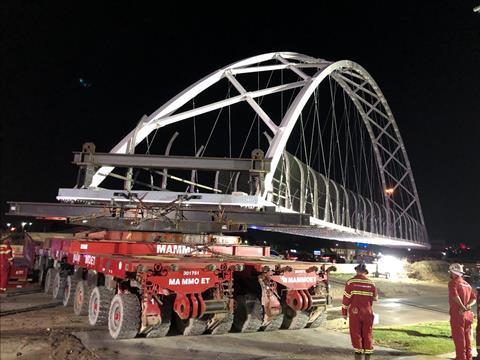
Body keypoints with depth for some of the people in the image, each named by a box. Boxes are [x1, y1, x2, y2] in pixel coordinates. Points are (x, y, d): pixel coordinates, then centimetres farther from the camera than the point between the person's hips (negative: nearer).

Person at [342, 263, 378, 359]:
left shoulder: (351, 282, -7)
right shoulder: (371, 283, 1)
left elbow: (346, 298, -7)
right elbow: (375, 298, 11)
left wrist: (344, 313, 2)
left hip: (355, 313, -2)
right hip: (368, 313, 3)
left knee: (356, 334, 5)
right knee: (367, 335, 11)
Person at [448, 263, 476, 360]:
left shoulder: (453, 282, -12)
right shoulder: (467, 284, 12)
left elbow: (455, 295, -29)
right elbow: (473, 299, 8)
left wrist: (463, 307, -21)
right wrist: (467, 306, -7)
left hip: (457, 315, -7)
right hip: (467, 315, 7)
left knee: (459, 338, 2)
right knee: (467, 337, 16)